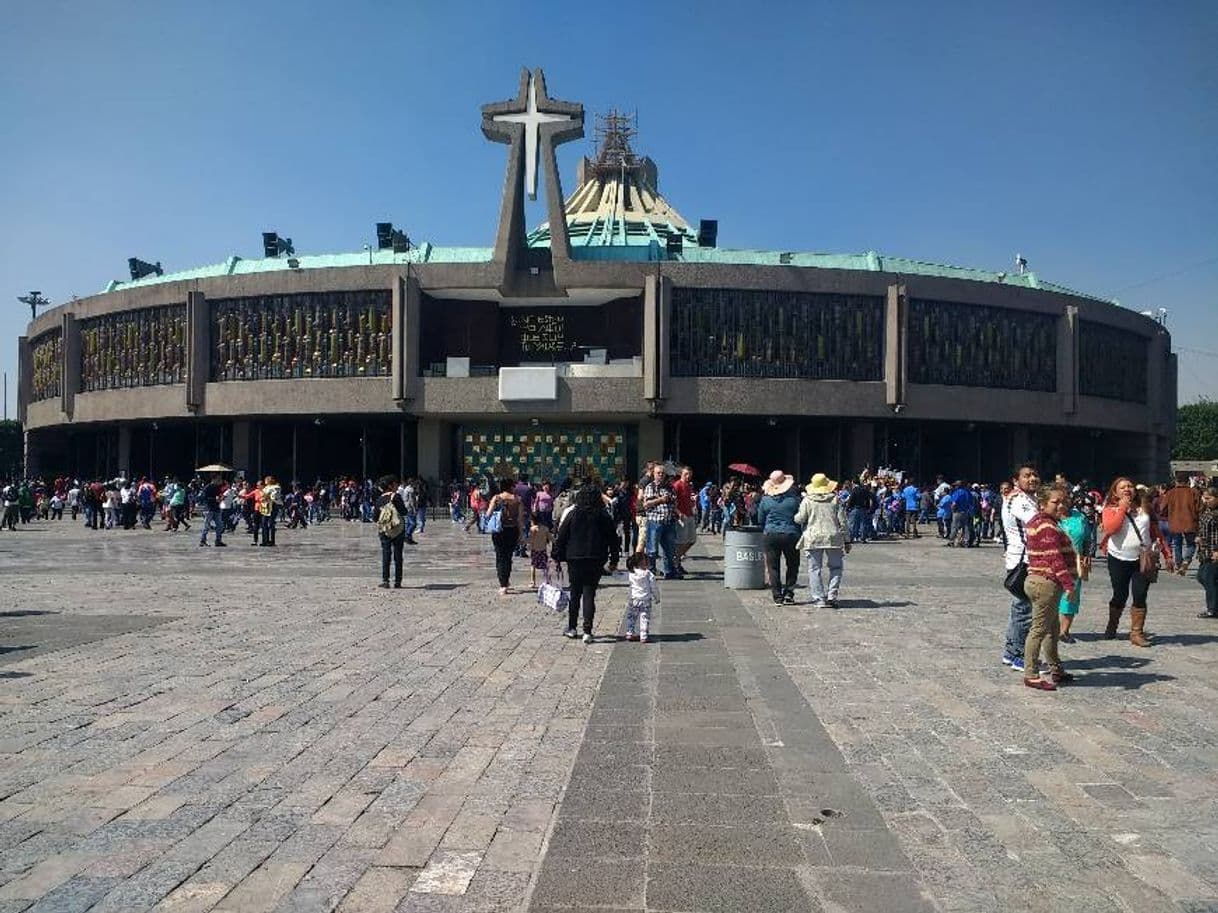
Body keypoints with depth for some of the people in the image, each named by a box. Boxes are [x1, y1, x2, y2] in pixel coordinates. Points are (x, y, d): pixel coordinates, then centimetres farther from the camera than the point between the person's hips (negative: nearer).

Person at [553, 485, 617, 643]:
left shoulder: (572, 514, -2)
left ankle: (571, 627, 21)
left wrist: (559, 556, 7)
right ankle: (587, 631, -5)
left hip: (575, 559, 0)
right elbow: (612, 539, 4)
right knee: (589, 594, 1)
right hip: (596, 561, 0)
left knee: (575, 593, 14)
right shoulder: (604, 517, -1)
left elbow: (561, 537, 0)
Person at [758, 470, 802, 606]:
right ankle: (788, 593, 10)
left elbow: (760, 520, 6)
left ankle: (777, 597, 5)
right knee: (792, 566, 15)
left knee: (774, 567, 7)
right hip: (791, 534, -1)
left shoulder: (765, 499, -1)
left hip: (771, 535, 1)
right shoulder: (794, 498, -6)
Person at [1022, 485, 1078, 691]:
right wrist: (1069, 584, -24)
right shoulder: (1047, 527, -17)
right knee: (1039, 629, -5)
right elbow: (1055, 558, -24)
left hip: (1038, 580, 11)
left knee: (1052, 628, 19)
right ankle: (1030, 675, 1)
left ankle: (1056, 671, 30)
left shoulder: (1037, 521, 15)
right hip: (1046, 583, -11)